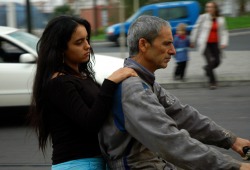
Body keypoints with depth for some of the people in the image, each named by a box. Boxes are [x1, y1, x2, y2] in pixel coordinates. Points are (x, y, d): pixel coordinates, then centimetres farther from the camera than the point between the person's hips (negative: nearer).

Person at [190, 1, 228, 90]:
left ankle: (207, 68, 38)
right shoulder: (203, 17, -6)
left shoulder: (220, 20, 2)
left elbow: (224, 32, 8)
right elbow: (196, 29, 2)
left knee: (217, 62, 1)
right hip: (205, 44, -4)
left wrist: (224, 42, -6)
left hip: (215, 44, 4)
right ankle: (212, 81, -1)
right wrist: (193, 41, 5)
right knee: (210, 61, -15)